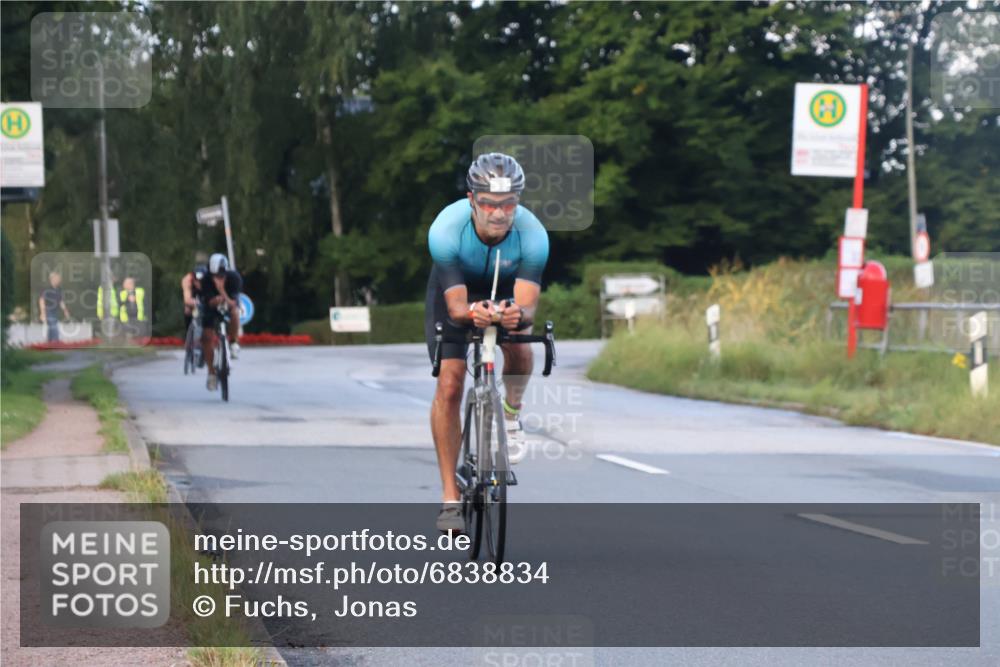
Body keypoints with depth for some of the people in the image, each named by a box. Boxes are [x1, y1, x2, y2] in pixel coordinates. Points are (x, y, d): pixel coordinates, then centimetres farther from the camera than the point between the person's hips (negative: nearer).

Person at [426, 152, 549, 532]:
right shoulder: (445, 230, -37)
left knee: (519, 348, -29)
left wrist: (517, 314, -62)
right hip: (455, 289, -1)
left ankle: (511, 415, 4)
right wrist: (471, 313, -59)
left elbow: (528, 305, -38)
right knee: (449, 385, -12)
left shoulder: (532, 235, -35)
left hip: (506, 291, 1)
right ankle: (450, 497, -5)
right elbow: (455, 307, -37)